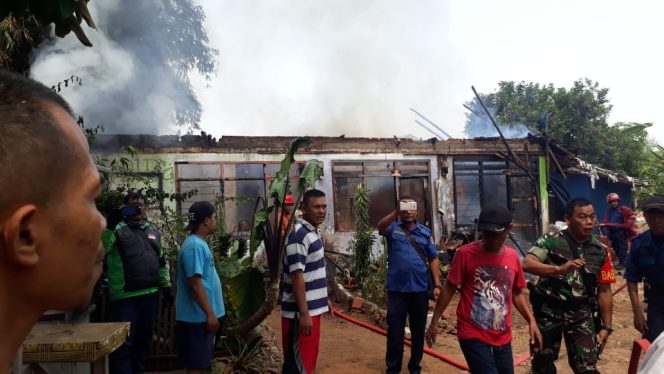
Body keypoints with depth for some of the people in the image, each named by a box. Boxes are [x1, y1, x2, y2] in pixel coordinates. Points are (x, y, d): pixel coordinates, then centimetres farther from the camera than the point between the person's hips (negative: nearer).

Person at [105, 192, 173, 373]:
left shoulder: (154, 231, 13)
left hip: (150, 295, 6)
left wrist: (166, 287, 15)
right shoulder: (117, 230, -4)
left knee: (144, 339, 17)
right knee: (124, 342, -1)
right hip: (124, 297, -5)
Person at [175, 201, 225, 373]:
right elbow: (195, 284, -24)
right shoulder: (195, 246, -20)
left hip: (201, 315, 10)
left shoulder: (199, 243, 12)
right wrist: (210, 314, -22)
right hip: (198, 316, -10)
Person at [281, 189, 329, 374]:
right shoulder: (299, 235, -19)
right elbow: (297, 276, -22)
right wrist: (304, 314, -23)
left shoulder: (312, 232, 11)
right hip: (301, 311, -9)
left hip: (312, 308, 9)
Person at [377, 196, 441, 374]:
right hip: (397, 289, -2)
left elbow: (433, 259, 7)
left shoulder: (425, 231, 7)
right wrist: (396, 212, -40)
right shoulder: (393, 228, 1)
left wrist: (437, 284, -1)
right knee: (395, 331, 5)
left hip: (420, 288, 2)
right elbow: (380, 227, -23)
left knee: (418, 331, 13)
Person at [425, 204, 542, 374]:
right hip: (473, 335, -5)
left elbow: (517, 294, 14)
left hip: (503, 338, 5)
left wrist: (531, 321, 4)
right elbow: (449, 289, -4)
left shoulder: (513, 257, 2)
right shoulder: (465, 254, -12)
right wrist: (434, 322, -3)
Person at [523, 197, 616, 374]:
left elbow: (604, 291, 5)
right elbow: (527, 264, -23)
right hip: (548, 311, -2)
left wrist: (606, 326, 4)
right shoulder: (551, 241, -9)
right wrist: (559, 269, -36)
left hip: (581, 314, 2)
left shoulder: (600, 252, 2)